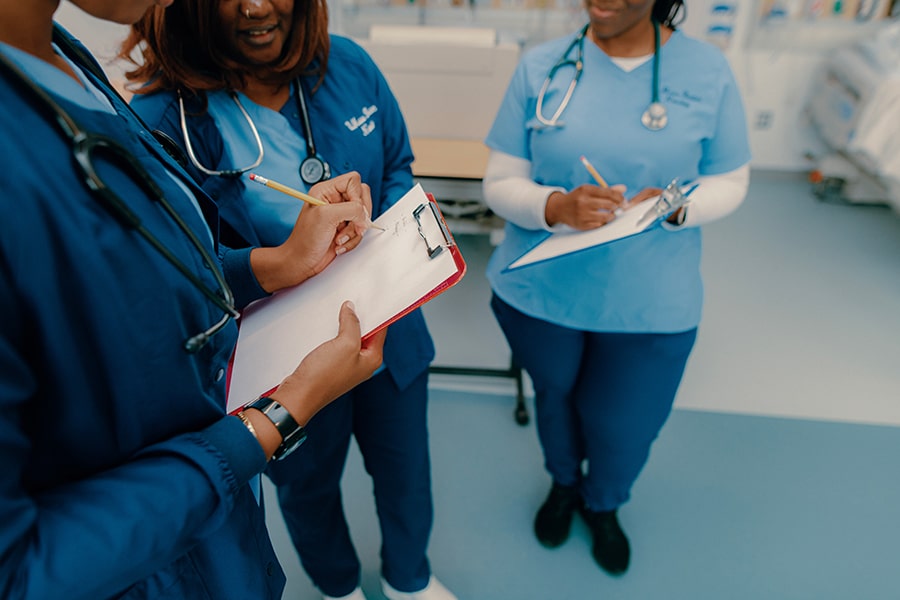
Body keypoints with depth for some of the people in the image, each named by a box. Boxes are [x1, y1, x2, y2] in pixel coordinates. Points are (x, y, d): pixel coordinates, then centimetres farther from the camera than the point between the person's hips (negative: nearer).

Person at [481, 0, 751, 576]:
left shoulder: (708, 70, -5)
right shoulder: (540, 65, -6)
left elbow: (730, 182, 3)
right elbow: (500, 183, -6)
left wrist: (673, 205, -20)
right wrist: (556, 208, -27)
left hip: (651, 305, 0)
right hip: (540, 290, 1)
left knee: (624, 426, 13)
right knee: (555, 395, 23)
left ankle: (603, 503, 51)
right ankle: (564, 482, 57)